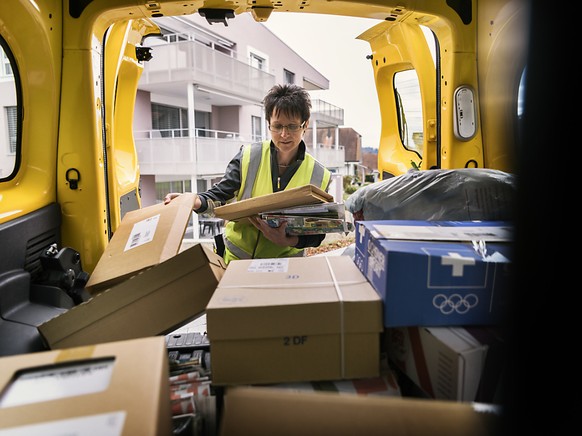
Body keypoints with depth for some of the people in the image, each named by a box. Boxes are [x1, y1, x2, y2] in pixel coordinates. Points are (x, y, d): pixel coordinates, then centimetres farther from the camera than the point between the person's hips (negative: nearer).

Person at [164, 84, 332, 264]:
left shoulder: (319, 176, -3)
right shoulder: (248, 156, -3)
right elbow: (219, 196, -1)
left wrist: (288, 240, -23)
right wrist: (196, 201, -24)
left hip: (284, 264, 0)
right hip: (236, 257, 0)